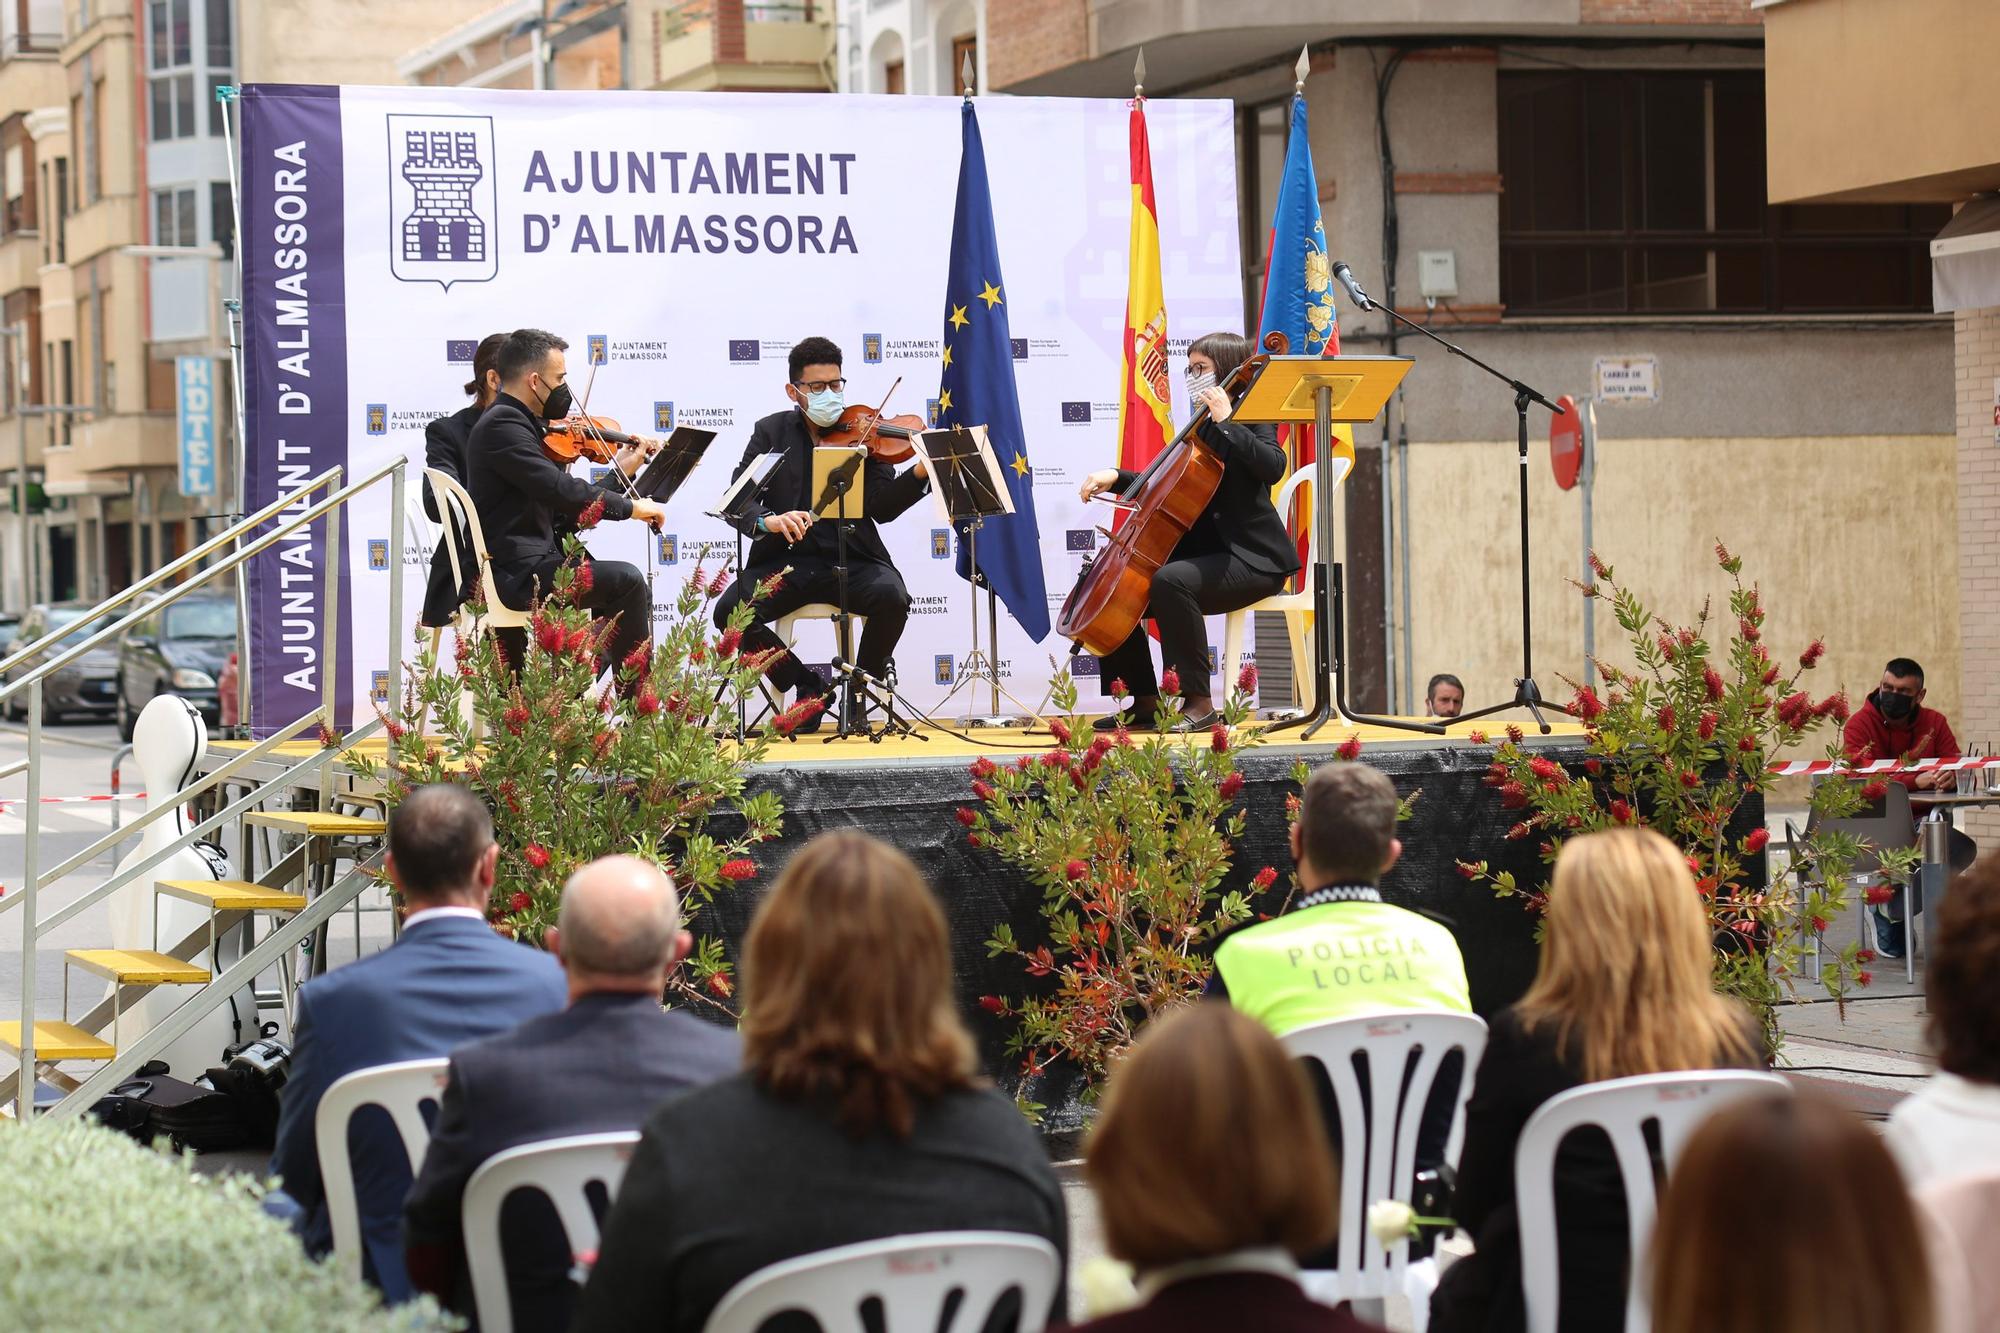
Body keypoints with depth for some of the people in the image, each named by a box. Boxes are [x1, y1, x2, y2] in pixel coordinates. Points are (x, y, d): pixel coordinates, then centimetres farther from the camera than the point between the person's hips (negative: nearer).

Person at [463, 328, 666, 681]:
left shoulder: (516, 424, 18)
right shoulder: (501, 425, -14)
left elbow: (565, 507, 17)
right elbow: (560, 490, -25)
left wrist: (620, 473, 16)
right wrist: (629, 506, -15)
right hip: (515, 573, -11)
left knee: (634, 594, 12)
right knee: (626, 580, -18)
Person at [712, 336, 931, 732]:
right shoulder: (772, 432, 9)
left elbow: (882, 508, -4)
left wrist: (919, 473, -22)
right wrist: (766, 521, -24)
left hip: (852, 561, -1)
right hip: (786, 561, 1)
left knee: (891, 598, -33)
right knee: (729, 611, -26)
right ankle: (806, 685, -2)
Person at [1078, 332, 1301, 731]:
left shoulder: (1251, 419, -3)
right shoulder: (1200, 430, 19)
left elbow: (1271, 466, -24)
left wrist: (1226, 422, -23)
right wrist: (1117, 477, 8)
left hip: (1251, 559, -9)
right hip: (1204, 553, 9)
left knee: (1170, 580, -35)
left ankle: (1199, 703, -31)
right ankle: (1145, 702, 4)